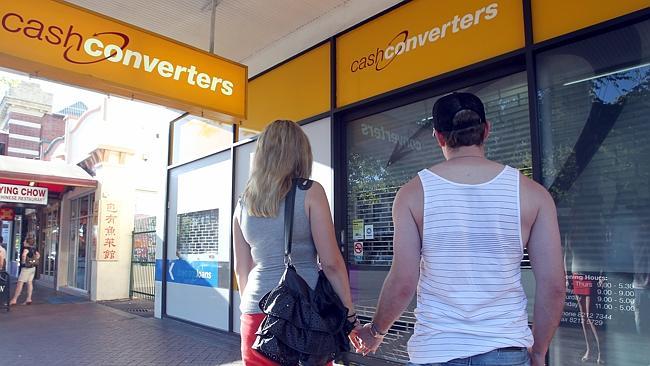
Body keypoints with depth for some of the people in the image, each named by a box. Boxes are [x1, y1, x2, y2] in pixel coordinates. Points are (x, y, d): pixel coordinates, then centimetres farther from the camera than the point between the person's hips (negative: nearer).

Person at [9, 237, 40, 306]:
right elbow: (38, 255, 21)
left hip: (26, 268, -8)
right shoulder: (34, 248, 7)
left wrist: (23, 261, -21)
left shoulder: (26, 248, -16)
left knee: (20, 283, -3)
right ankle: (29, 299, 11)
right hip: (33, 267, 8)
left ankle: (14, 300, 1)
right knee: (30, 282, 9)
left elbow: (24, 255, -36)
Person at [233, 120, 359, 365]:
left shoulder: (243, 203, 6)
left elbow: (241, 269, 11)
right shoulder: (310, 192, -8)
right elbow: (331, 263, -10)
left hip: (256, 314, 4)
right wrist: (349, 314, -1)